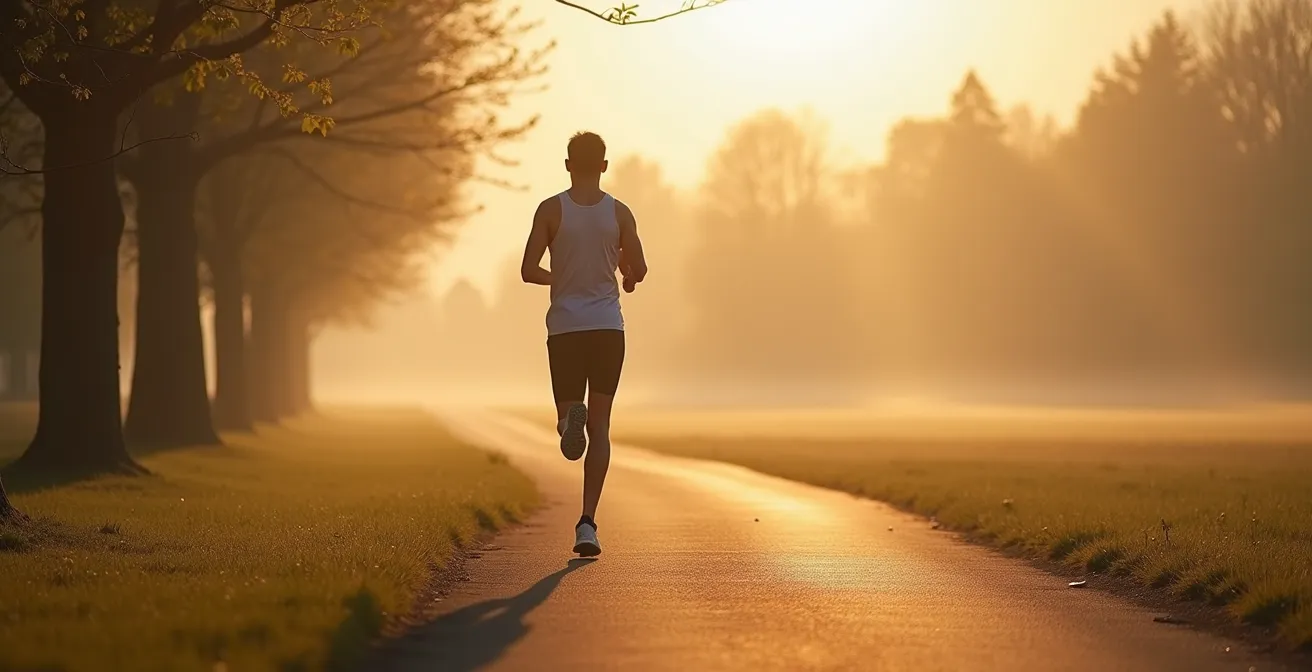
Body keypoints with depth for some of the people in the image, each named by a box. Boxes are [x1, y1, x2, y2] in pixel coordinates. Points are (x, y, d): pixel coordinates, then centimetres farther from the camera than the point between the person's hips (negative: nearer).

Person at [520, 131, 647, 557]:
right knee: (600, 428, 4)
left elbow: (528, 271, -5)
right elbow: (637, 270, 0)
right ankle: (588, 522, -7)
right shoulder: (619, 213, 1)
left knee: (571, 416, 12)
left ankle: (570, 417, -28)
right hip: (608, 328, 0)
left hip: (564, 329, 0)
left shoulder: (551, 210, -1)